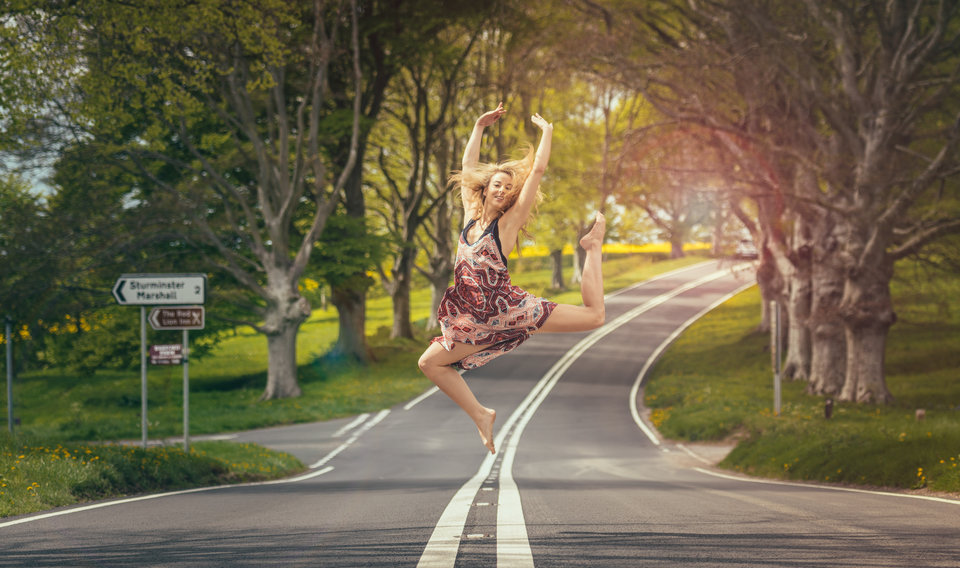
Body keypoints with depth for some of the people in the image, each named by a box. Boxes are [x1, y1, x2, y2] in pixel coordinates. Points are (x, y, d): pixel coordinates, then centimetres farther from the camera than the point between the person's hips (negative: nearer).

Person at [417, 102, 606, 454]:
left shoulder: (508, 222, -3)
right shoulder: (471, 215, 10)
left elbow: (538, 170, -8)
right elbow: (469, 168, 18)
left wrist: (546, 132, 2)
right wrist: (479, 127, 18)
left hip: (510, 309, -4)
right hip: (477, 321, 4)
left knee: (594, 316, -10)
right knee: (429, 363, -4)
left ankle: (592, 247, 16)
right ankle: (480, 415, 10)